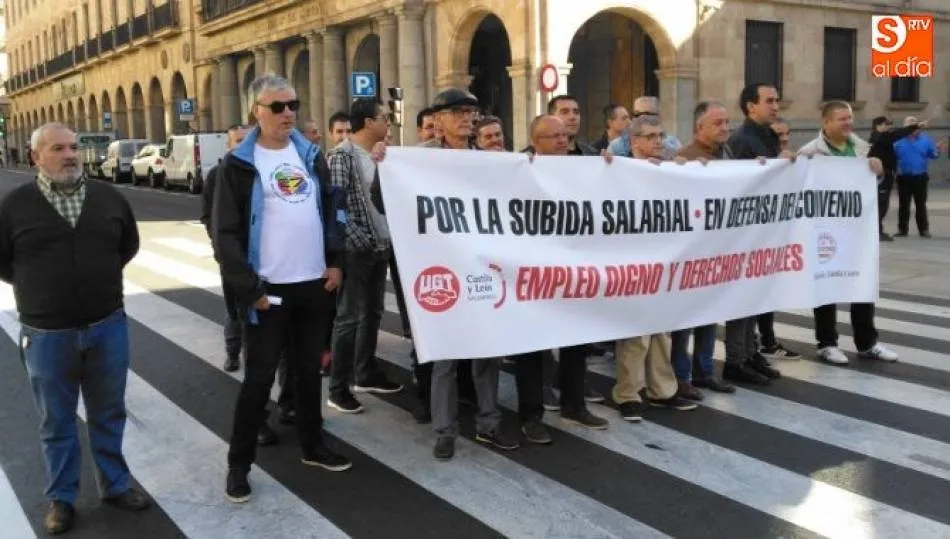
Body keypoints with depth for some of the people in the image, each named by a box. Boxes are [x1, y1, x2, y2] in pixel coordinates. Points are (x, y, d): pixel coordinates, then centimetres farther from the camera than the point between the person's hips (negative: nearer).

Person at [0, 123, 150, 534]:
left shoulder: (109, 198, 2)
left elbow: (129, 245, 16)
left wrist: (100, 277, 10)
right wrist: (36, 286, 4)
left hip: (107, 327, 2)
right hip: (46, 334, -2)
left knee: (109, 415, 15)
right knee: (57, 422, 12)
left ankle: (116, 485, 31)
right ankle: (61, 497, 27)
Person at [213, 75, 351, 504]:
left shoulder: (310, 155, 9)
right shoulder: (238, 165, -6)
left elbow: (333, 209, 13)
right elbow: (225, 232, -9)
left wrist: (335, 262, 3)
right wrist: (248, 288, -14)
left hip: (315, 283, 5)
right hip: (267, 288, -4)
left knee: (308, 368, 15)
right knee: (259, 376, 1)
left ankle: (313, 446, 29)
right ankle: (239, 463, 13)